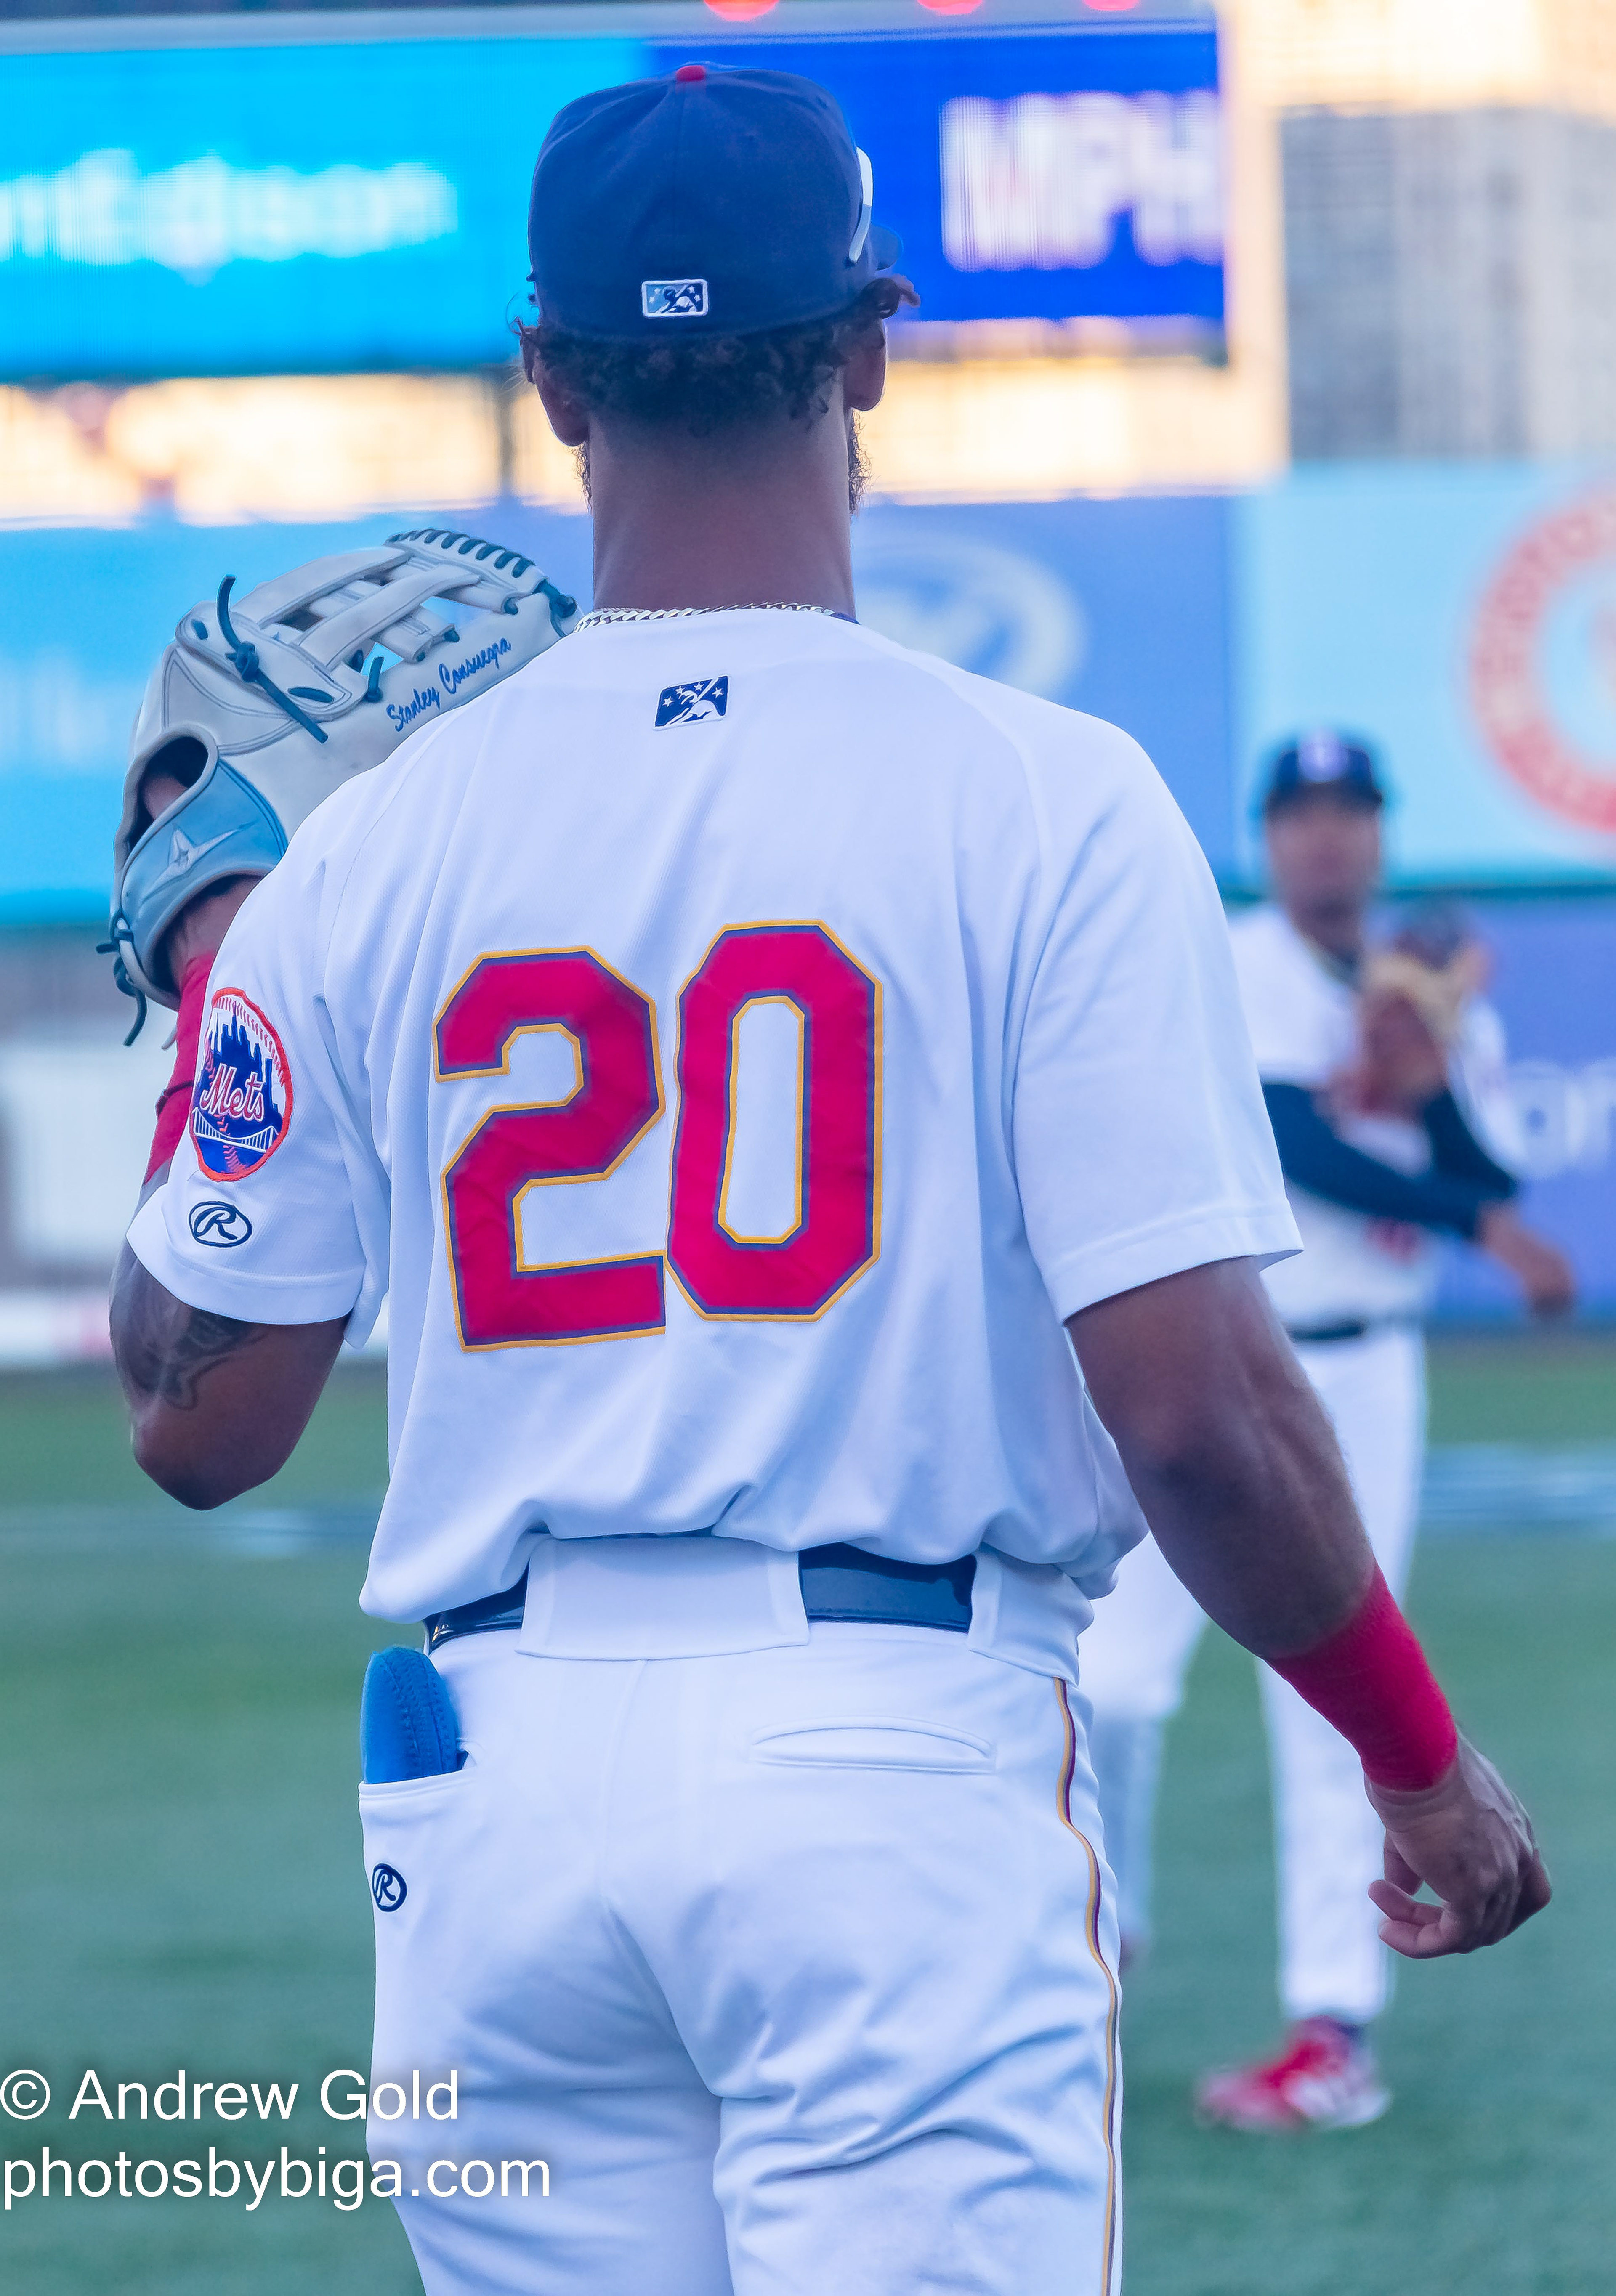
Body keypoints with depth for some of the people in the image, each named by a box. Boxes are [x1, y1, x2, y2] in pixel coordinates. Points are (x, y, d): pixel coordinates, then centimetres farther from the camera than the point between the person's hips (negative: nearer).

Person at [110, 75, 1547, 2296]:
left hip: (501, 1782, 4)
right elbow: (1190, 1403, -10)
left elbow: (196, 1421, 12)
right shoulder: (1044, 803, -5)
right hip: (904, 1776, -4)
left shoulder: (377, 846, 4)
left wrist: (210, 996, 26)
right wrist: (1422, 1757, 5)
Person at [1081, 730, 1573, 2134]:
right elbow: (1297, 1149, -18)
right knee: (1112, 1671, -6)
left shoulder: (1443, 1002, 7)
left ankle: (1337, 2029, -1)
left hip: (1357, 1382, 2)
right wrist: (1484, 1227, -19)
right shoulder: (1228, 976, -6)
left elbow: (1485, 1184, -1)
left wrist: (1432, 1078, -17)